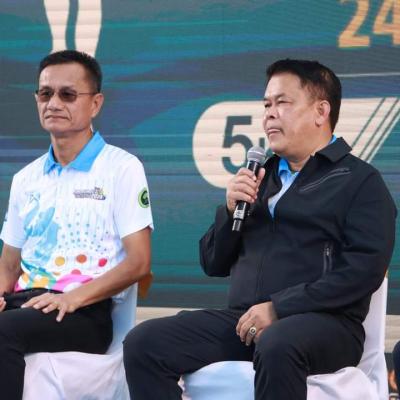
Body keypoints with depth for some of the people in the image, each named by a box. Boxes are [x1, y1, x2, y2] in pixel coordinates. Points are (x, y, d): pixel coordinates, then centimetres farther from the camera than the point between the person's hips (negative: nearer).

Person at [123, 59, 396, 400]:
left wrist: (279, 308, -17)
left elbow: (364, 269, -11)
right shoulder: (260, 177, 24)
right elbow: (214, 264, 23)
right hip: (243, 320, 6)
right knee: (143, 343, -16)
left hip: (322, 322, -6)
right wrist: (231, 209, 3)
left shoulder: (360, 181, 4)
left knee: (276, 346, -42)